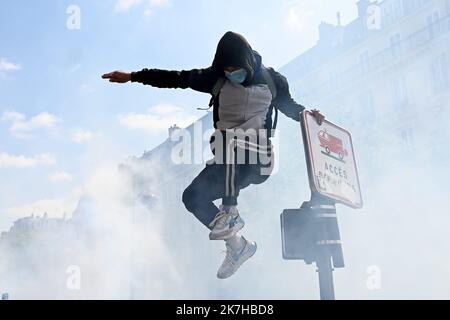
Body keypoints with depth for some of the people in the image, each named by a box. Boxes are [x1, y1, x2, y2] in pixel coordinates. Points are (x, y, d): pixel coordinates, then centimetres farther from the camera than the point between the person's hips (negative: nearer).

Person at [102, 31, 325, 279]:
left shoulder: (272, 80, 0)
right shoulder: (216, 78, 1)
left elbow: (289, 106, 16)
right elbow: (175, 78, 0)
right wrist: (132, 76, -2)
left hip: (257, 158, -4)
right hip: (227, 161, 4)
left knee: (231, 143, -34)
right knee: (193, 197, -7)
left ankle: (230, 213, -22)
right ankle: (238, 246, 8)